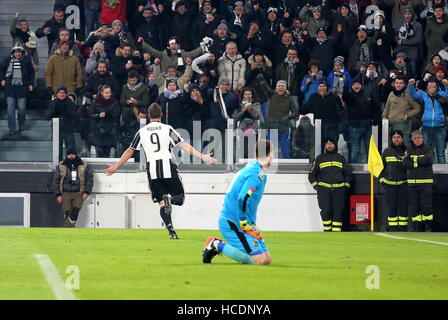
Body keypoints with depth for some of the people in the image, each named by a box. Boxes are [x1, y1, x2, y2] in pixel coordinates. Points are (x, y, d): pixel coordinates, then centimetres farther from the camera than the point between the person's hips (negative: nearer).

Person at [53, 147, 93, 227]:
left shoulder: (84, 165, 6)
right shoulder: (61, 166, 6)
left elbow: (90, 178, 10)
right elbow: (56, 180, 9)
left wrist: (87, 192, 0)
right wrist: (58, 195, 1)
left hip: (78, 193, 0)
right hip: (65, 193, 0)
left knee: (75, 213, -17)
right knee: (67, 214, -5)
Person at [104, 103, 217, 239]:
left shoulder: (142, 132, 9)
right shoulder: (167, 129, 3)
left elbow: (129, 151, 14)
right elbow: (184, 146, -4)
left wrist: (116, 166, 26)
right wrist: (202, 156, -3)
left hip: (152, 170, 2)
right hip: (168, 167, -2)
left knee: (162, 202, 4)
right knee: (180, 198, 8)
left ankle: (171, 230, -14)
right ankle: (169, 199, -28)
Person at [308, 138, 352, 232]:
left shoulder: (341, 158, 17)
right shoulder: (319, 158, 15)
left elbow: (348, 174, 23)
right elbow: (312, 174, 19)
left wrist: (346, 186, 10)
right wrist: (315, 186, 6)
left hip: (338, 189, 1)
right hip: (323, 189, -1)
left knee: (338, 212, -6)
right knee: (325, 211, -13)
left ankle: (336, 231, -4)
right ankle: (327, 230, -4)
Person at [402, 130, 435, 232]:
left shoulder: (428, 150, 6)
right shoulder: (409, 150, 15)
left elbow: (428, 159, -14)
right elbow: (405, 162, -2)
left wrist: (415, 159, -3)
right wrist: (420, 163, -9)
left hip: (426, 182, -3)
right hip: (412, 182, 3)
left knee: (426, 206, -8)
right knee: (413, 206, 1)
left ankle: (428, 228, -4)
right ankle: (417, 227, 5)